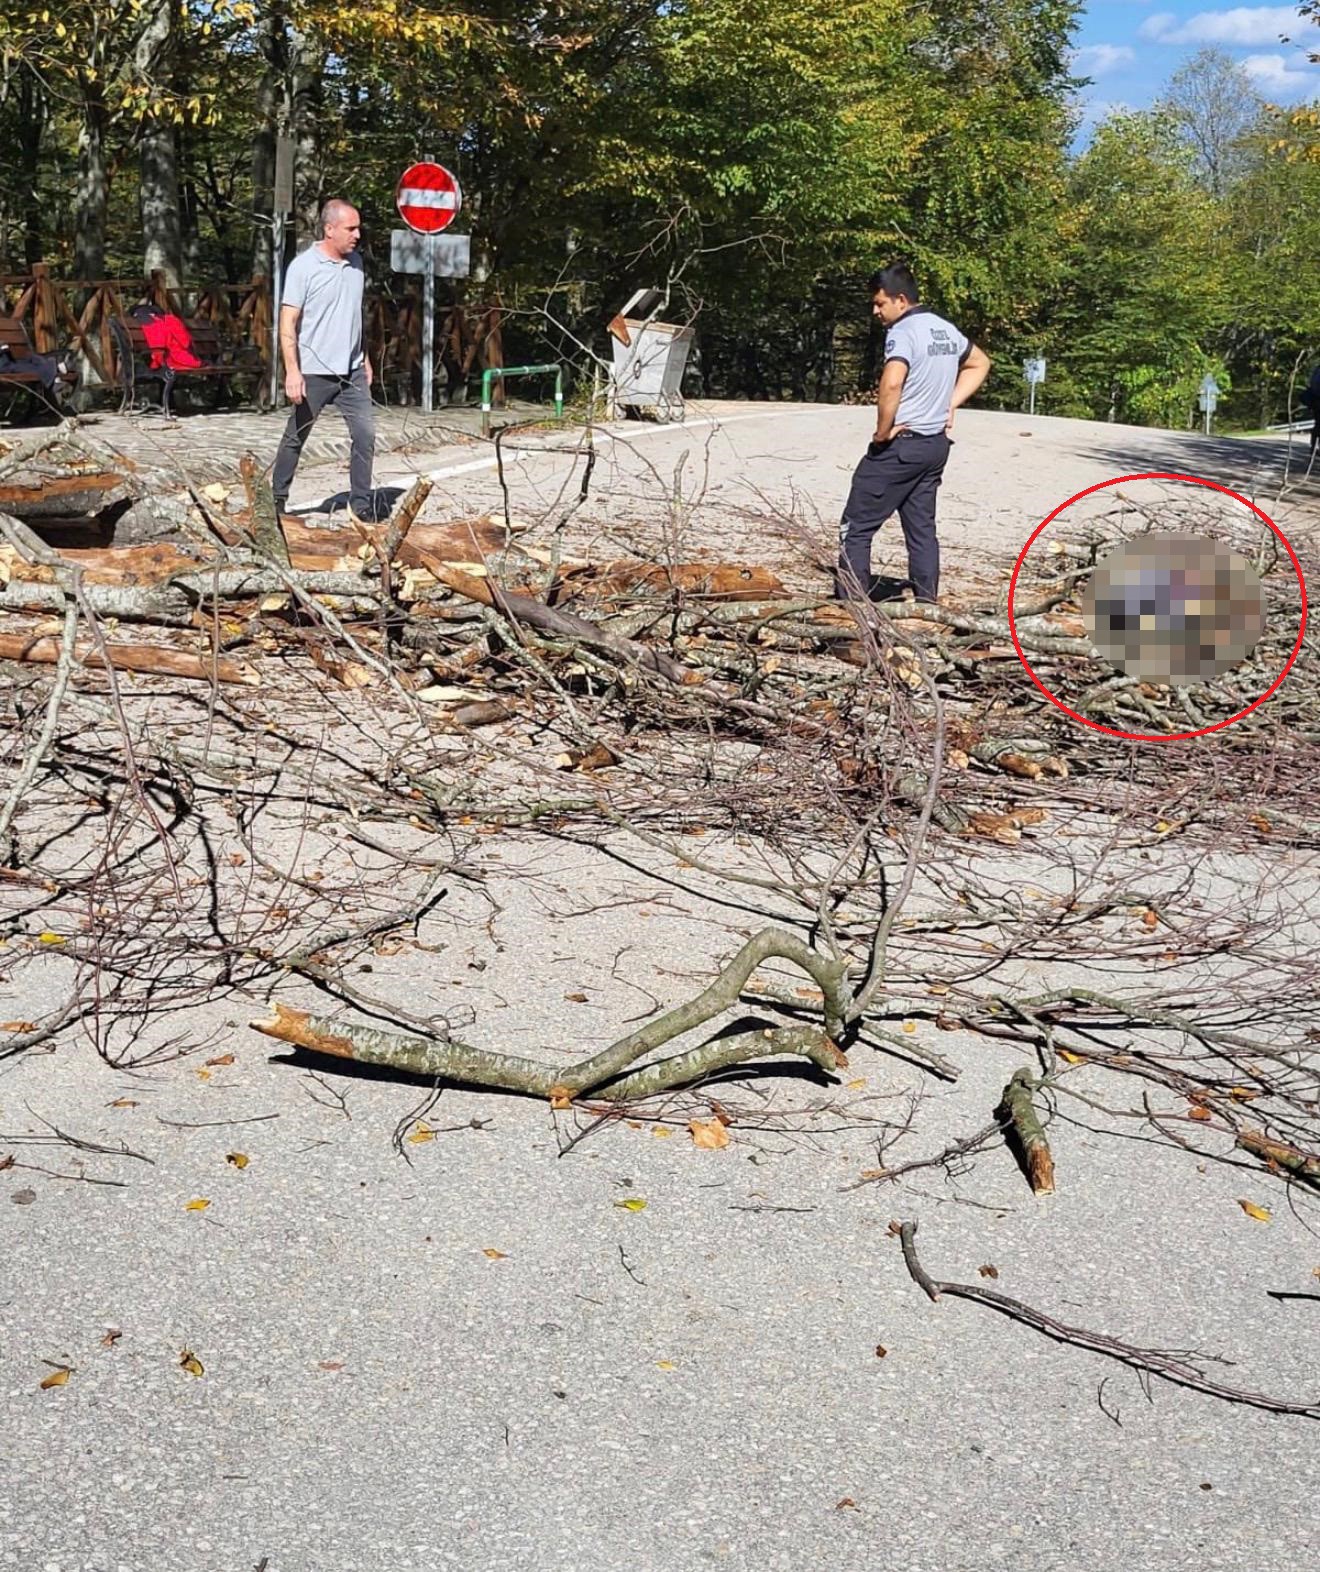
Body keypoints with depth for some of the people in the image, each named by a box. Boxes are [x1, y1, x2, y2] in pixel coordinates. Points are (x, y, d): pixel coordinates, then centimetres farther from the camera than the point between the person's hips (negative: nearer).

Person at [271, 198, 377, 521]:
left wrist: (364, 359, 19)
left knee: (365, 434, -2)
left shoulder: (355, 262, 8)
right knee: (295, 438, 7)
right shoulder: (303, 266, -11)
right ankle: (276, 499, 20)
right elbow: (288, 323, -13)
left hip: (352, 371, 5)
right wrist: (292, 371, -21)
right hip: (314, 372, -5)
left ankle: (362, 504, 6)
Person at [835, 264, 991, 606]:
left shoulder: (903, 331, -16)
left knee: (856, 526, -1)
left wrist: (883, 431, -19)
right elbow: (980, 363, 27)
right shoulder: (946, 330, 11)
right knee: (922, 527, 12)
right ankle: (927, 603, 12)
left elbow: (891, 384, -33)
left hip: (900, 444, -8)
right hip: (936, 444, 8)